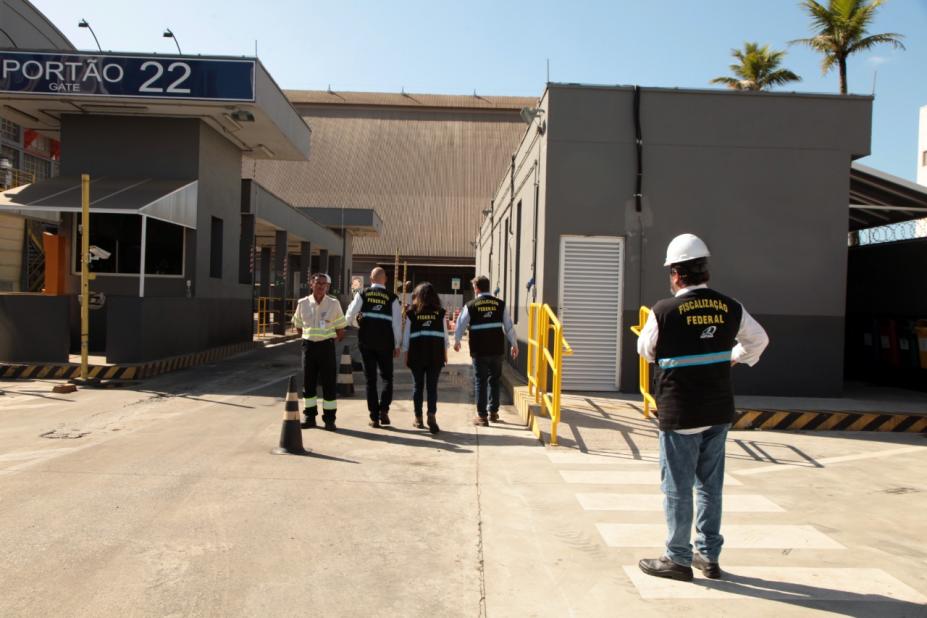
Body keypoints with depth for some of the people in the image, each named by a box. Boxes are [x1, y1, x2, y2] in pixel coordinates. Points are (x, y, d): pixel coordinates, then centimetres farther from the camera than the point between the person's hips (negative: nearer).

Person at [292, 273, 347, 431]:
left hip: (327, 346, -2)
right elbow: (298, 326, 14)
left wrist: (331, 339, 6)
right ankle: (309, 417, 19)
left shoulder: (334, 304, -2)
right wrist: (310, 336, 11)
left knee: (329, 383, 0)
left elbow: (340, 329, 6)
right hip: (309, 346, 2)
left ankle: (329, 418, 9)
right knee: (308, 383, 7)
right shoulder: (303, 304, 2)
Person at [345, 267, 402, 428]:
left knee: (370, 379, 8)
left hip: (366, 341, 1)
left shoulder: (362, 294, 2)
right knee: (387, 377, 14)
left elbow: (349, 317, -2)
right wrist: (397, 345, 5)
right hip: (385, 342, -1)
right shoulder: (392, 298, 1)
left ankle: (374, 417, 9)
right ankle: (383, 410, -4)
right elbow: (397, 323, -2)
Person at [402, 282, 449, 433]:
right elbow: (445, 334, 4)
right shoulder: (440, 313, 0)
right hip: (435, 354, 0)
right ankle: (432, 415, -14)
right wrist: (445, 353, 13)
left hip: (416, 354, 0)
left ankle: (418, 418, 18)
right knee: (432, 386, 3)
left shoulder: (412, 313, -2)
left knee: (418, 386, 11)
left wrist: (406, 353, 9)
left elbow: (406, 335, 0)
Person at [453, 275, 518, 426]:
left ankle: (482, 416, 9)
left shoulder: (471, 306, -4)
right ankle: (493, 412, 25)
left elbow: (461, 325, 4)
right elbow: (509, 326, 3)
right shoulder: (500, 304, 1)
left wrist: (457, 341, 22)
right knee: (494, 380, 17)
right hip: (497, 349, 2)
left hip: (479, 351, -2)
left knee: (480, 382, 7)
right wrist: (514, 344, 15)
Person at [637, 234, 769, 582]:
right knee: (710, 486, 17)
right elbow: (759, 340, 15)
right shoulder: (730, 308, -2)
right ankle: (709, 557, 27)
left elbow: (646, 351, 0)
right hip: (718, 412, 5)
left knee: (677, 488, 7)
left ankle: (678, 559, 18)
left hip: (679, 413, -5)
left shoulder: (664, 311, -16)